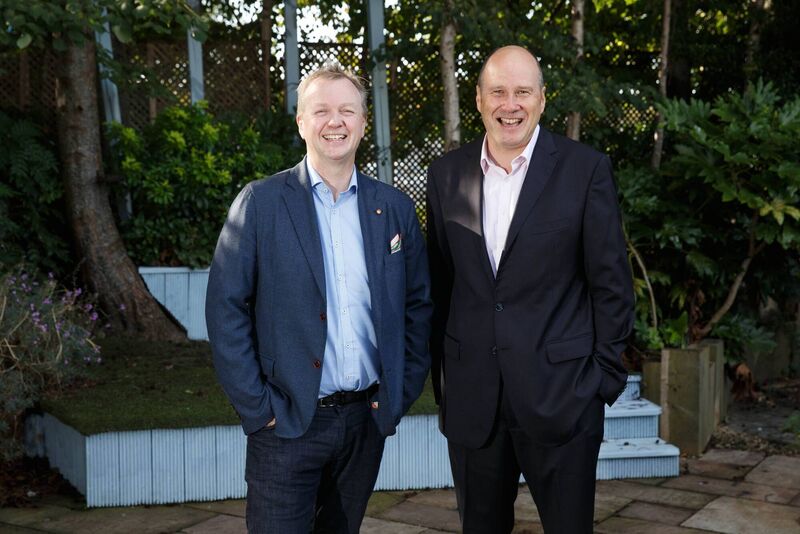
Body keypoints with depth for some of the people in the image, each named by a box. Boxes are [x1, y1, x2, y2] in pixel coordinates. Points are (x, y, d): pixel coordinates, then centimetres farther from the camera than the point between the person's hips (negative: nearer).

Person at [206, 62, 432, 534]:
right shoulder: (261, 202, -5)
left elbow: (419, 304, 10)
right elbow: (226, 308, -7)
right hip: (287, 423, -3)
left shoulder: (394, 207, 5)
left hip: (368, 420, 3)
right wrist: (257, 406, -9)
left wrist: (403, 392, 5)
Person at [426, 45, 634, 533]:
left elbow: (611, 283, -3)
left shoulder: (586, 169, -6)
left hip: (561, 395, -3)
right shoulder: (447, 174, 4)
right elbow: (440, 282, 9)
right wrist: (443, 375, 9)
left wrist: (606, 378, -4)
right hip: (471, 397, 3)